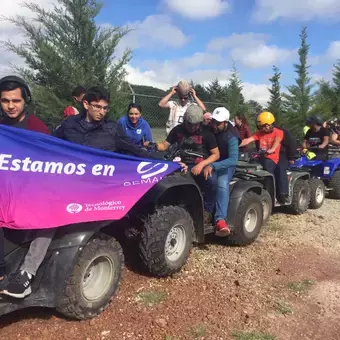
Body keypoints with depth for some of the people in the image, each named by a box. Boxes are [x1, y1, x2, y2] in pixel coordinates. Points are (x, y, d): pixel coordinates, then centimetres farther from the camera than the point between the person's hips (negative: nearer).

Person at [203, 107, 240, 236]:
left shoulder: (231, 136, -22)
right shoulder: (209, 129, -6)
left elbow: (233, 159, -33)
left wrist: (213, 166, -44)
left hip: (226, 165, -3)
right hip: (210, 162, 3)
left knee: (222, 184, -34)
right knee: (211, 181, -32)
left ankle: (220, 220, -45)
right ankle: (208, 213, -25)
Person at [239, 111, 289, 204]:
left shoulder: (278, 132, 4)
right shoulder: (259, 133, 15)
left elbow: (277, 141, -18)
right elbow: (247, 140, 3)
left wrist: (272, 149, -39)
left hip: (272, 159, -3)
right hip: (261, 158, 3)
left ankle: (283, 194, -21)